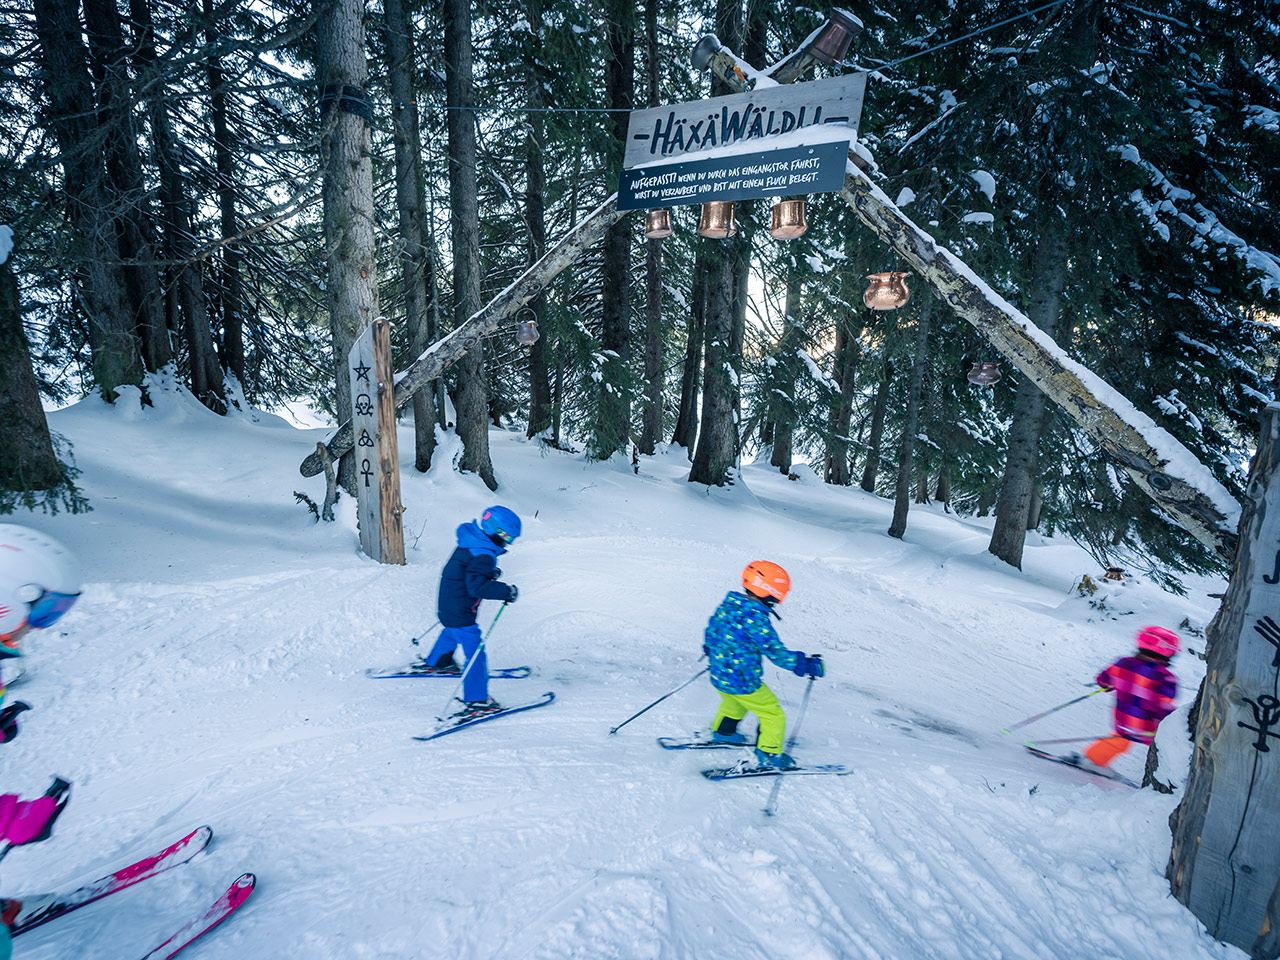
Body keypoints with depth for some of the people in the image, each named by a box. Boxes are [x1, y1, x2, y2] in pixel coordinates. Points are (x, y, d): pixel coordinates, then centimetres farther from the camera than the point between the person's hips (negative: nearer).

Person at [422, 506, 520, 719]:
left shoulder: (471, 541, 1)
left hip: (447, 604, 10)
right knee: (476, 654, -3)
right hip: (460, 613, -10)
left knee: (452, 630, 38)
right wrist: (506, 591, -31)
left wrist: (490, 573, 9)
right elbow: (477, 587, -36)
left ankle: (438, 661, 62)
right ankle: (476, 702, 2)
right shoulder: (483, 556, -28)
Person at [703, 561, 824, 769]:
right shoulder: (754, 617, -27)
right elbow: (776, 652, -25)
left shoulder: (728, 604, -2)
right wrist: (807, 665, -16)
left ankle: (721, 732, 54)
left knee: (734, 703, 37)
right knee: (773, 715, 13)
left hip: (718, 675, 8)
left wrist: (712, 652, 31)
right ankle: (769, 755, 26)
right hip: (743, 681, -8)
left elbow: (711, 629, 13)